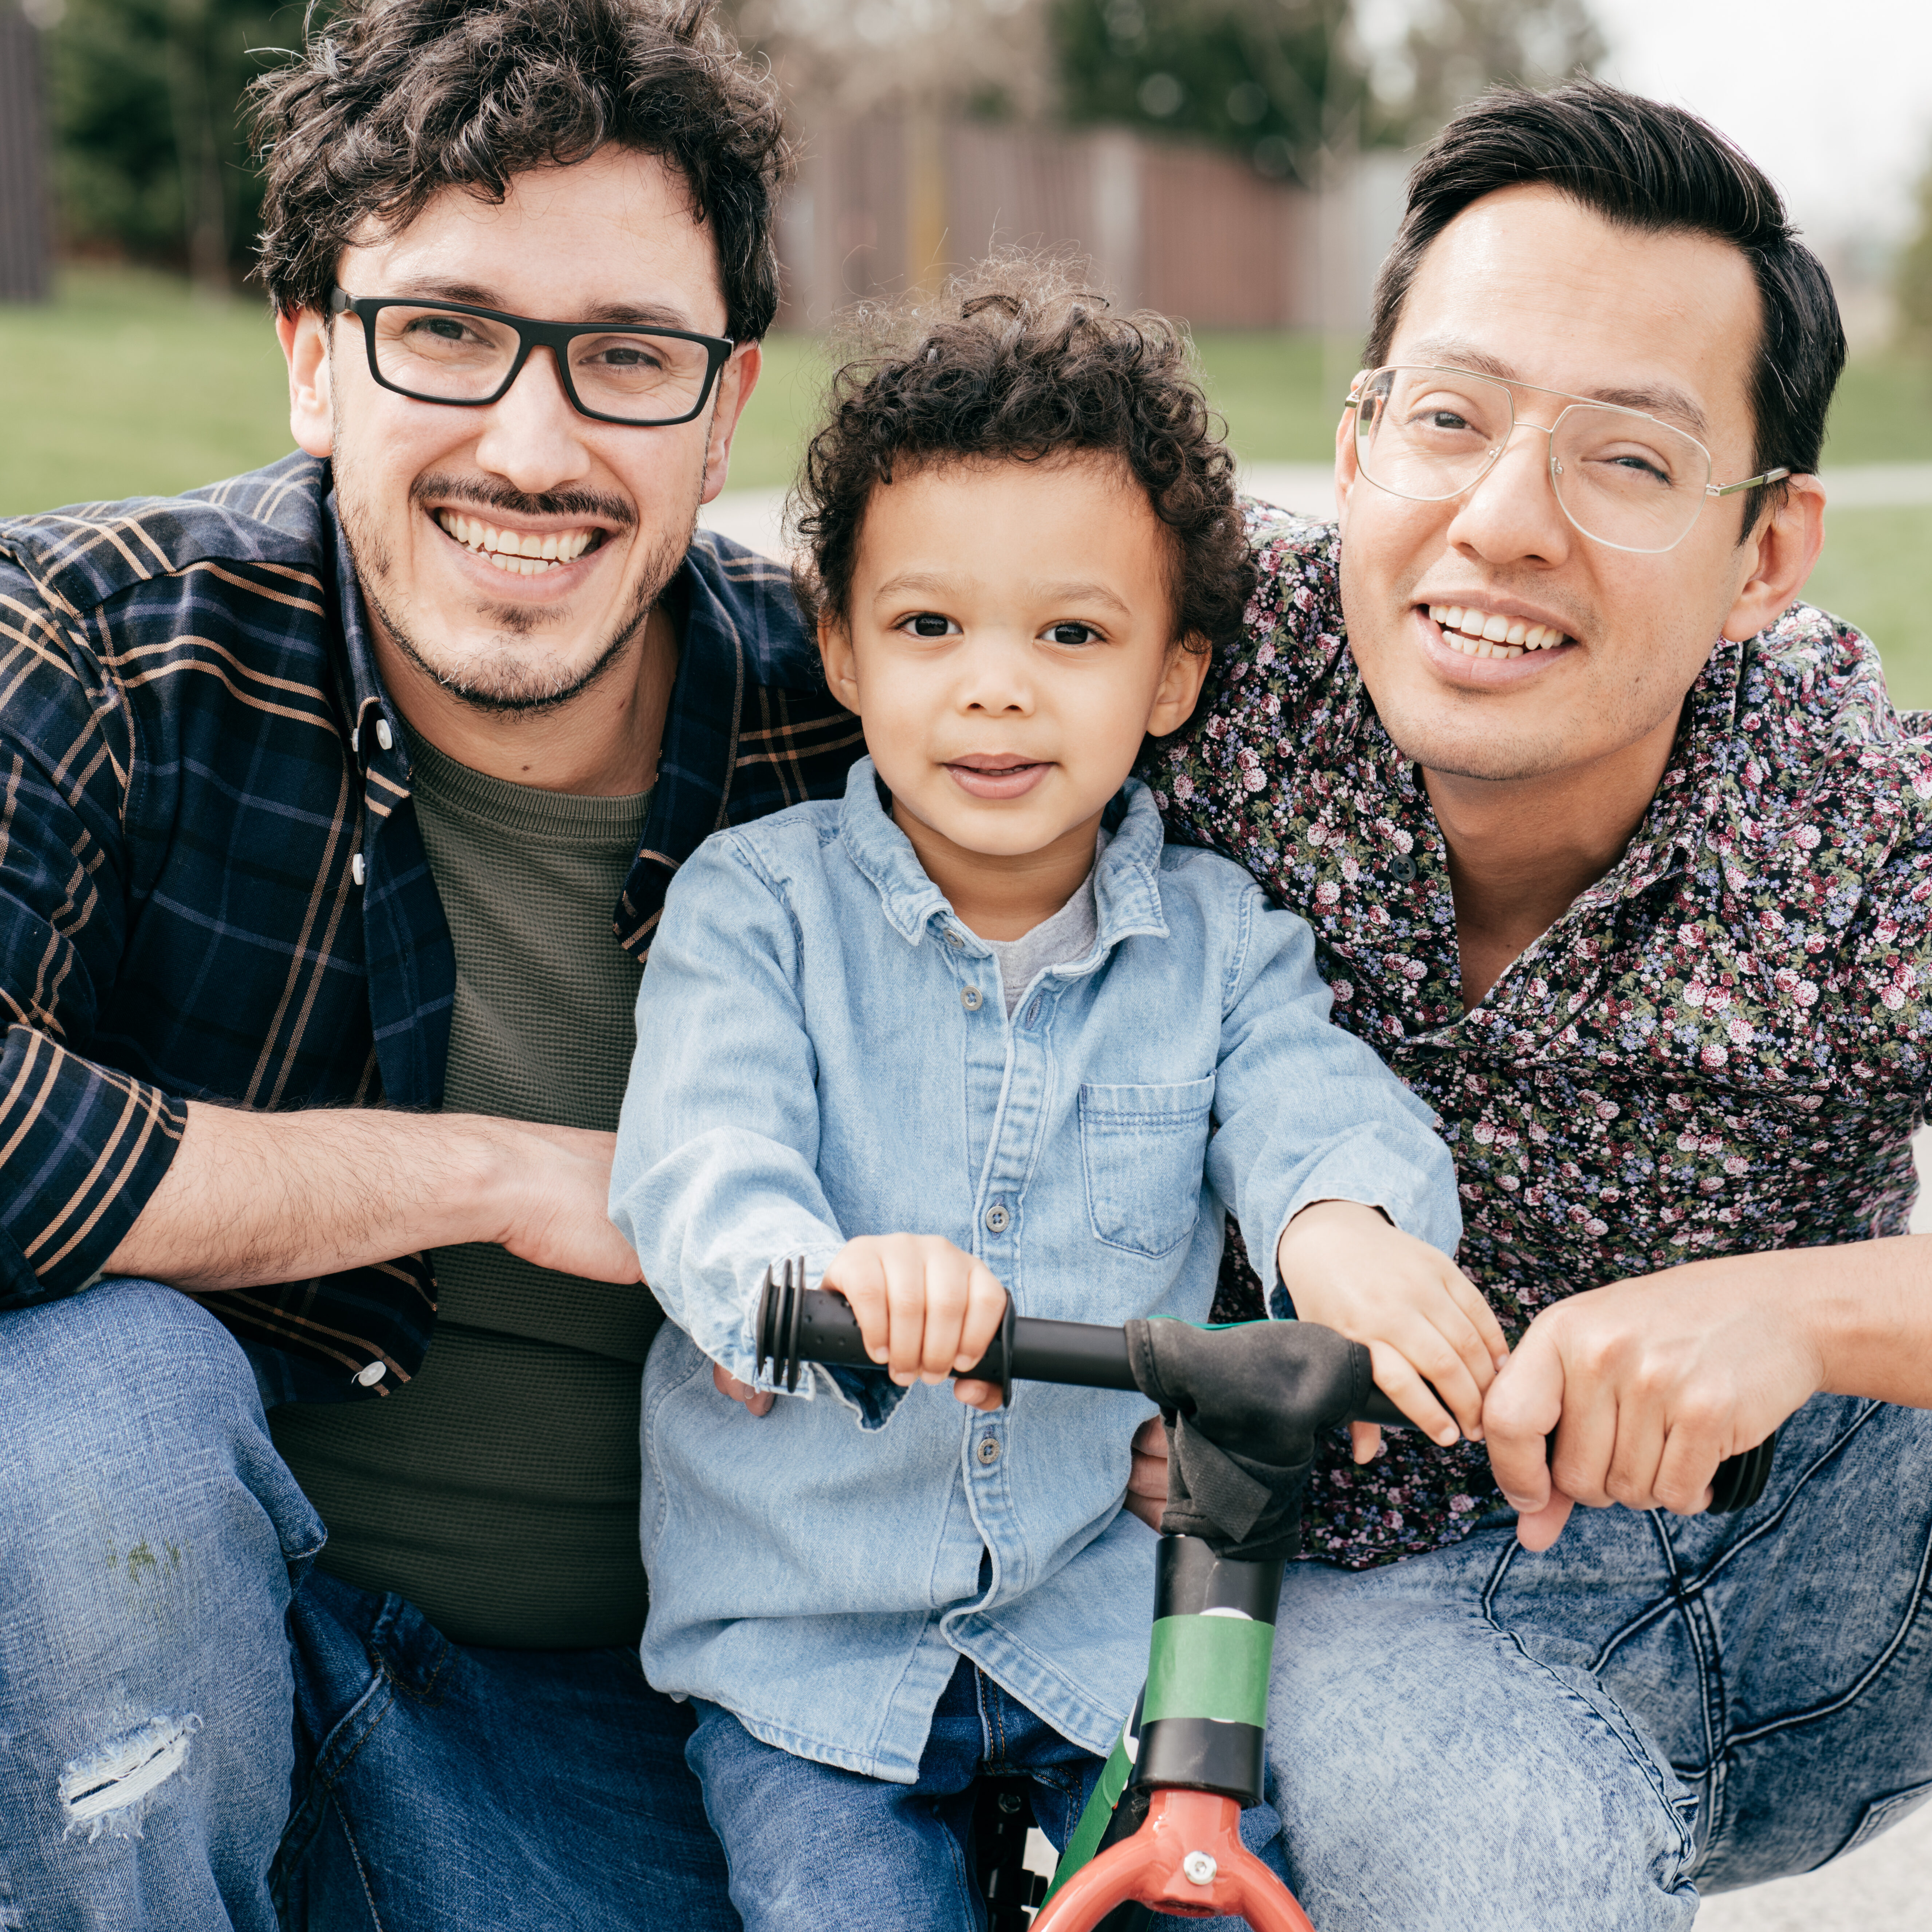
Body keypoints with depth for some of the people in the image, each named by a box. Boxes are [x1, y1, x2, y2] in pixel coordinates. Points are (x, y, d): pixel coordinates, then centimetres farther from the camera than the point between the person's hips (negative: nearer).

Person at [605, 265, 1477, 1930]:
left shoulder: (1220, 938, 1)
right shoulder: (754, 904, -5)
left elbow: (1318, 1101, -16)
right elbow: (696, 1160, -19)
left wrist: (1345, 1222, -42)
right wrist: (817, 1269, -43)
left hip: (1124, 1613, 1)